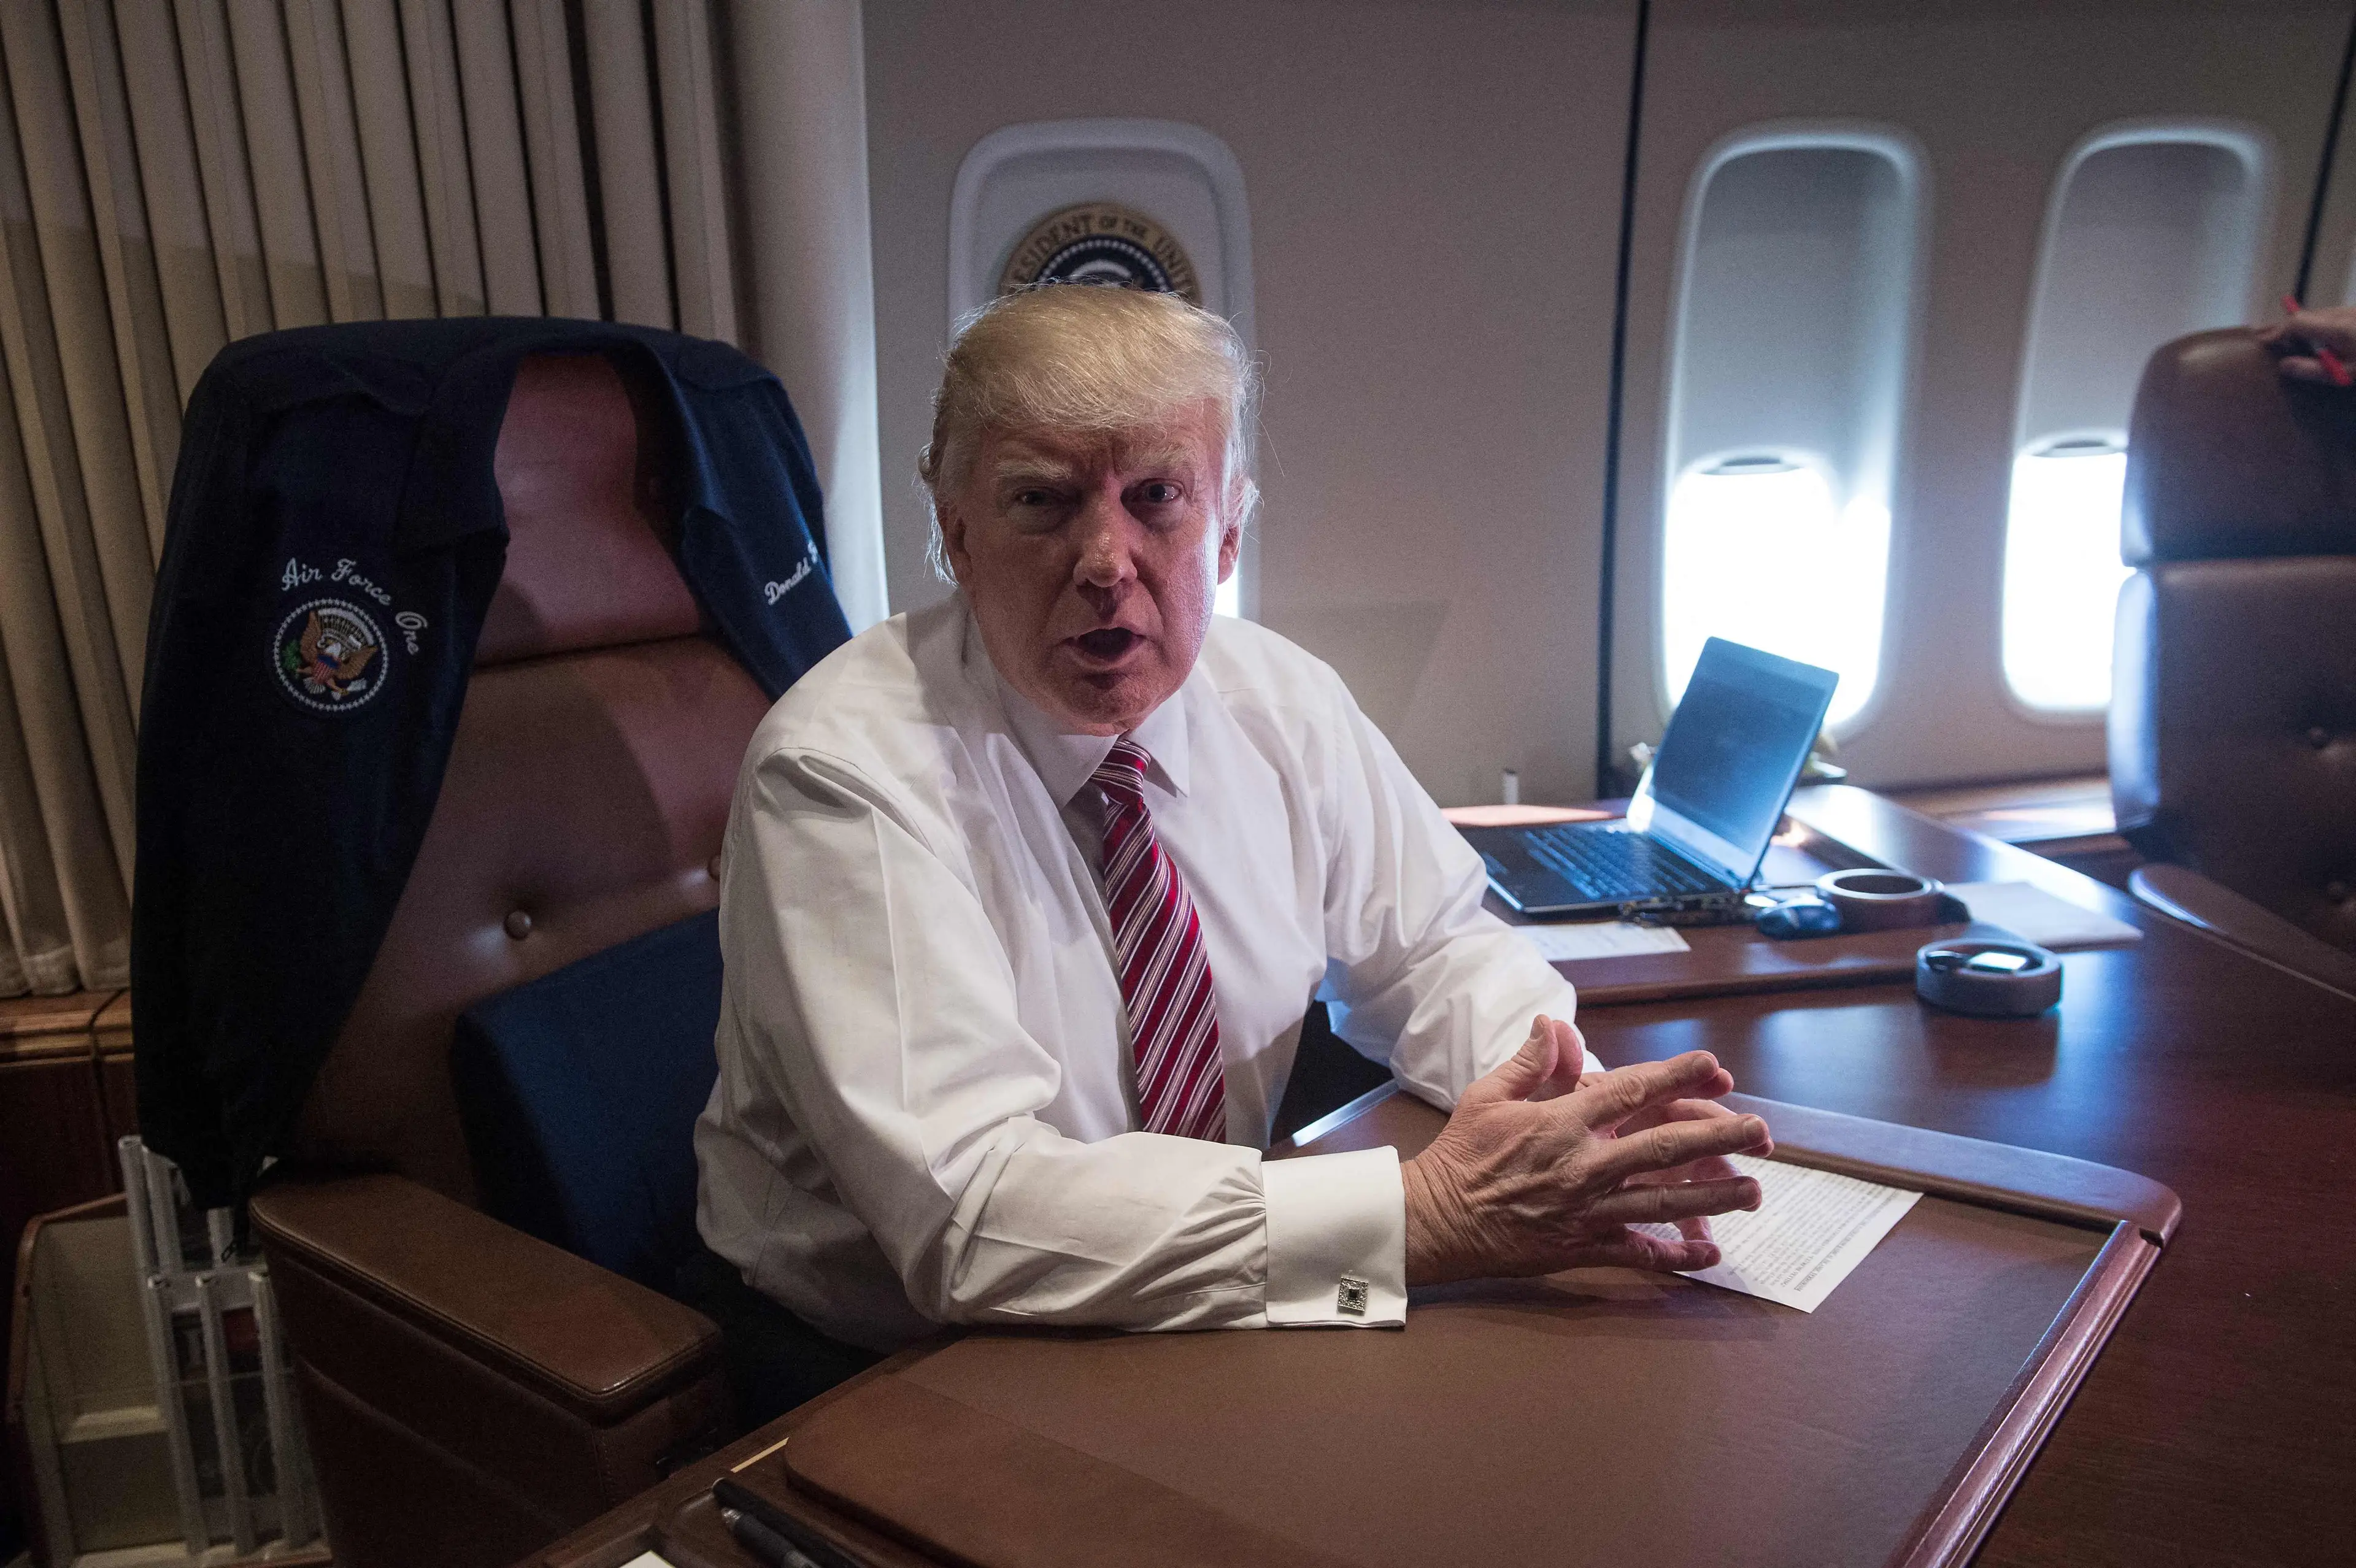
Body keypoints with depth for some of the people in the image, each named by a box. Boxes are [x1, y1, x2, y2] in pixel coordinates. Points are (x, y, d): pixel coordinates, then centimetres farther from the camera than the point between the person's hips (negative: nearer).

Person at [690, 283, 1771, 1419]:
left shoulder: (1280, 701, -3)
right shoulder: (842, 769, -21)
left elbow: (1432, 945, 7)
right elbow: (967, 1211, -28)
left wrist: (1566, 1091, -14)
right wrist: (1426, 1217, -32)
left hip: (1197, 1327, 5)